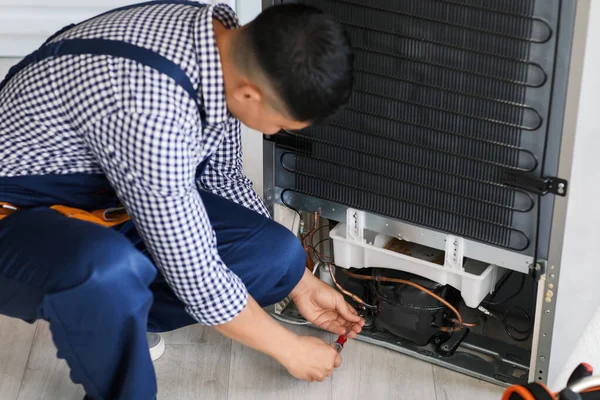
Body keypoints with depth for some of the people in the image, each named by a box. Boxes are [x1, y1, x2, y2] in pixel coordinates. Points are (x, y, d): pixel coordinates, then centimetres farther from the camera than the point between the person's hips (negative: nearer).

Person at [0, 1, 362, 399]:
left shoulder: (223, 40, -9)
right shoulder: (151, 113, -37)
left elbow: (223, 179, 7)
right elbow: (196, 276, -27)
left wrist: (301, 282, 9)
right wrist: (290, 349, -11)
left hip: (111, 195, 8)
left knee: (279, 257, -7)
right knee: (108, 272, -42)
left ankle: (113, 318, 12)